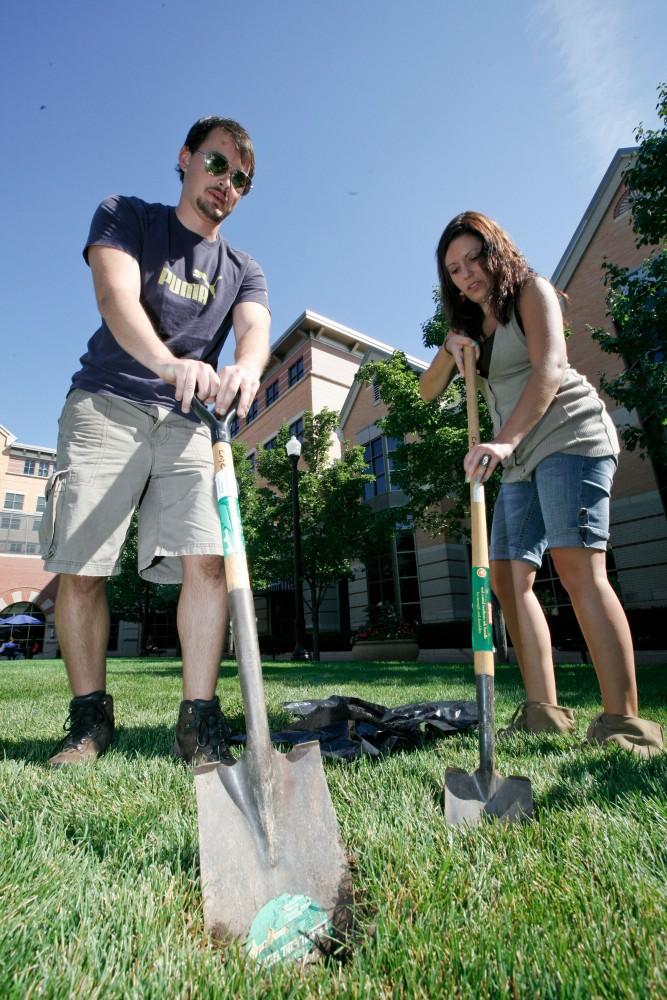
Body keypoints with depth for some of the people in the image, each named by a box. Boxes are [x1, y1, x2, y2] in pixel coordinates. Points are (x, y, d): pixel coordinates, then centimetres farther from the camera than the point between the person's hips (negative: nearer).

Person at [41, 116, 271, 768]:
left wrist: (244, 368, -30)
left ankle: (198, 720, -5)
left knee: (206, 560, -16)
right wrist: (170, 363, -31)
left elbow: (256, 329, -4)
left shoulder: (242, 270, 18)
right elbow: (116, 296, -10)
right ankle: (89, 716, 12)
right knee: (79, 568, -7)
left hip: (186, 422, 2)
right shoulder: (124, 217, 11)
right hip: (106, 405, -1)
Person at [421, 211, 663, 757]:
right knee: (508, 576, -2)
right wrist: (450, 349, -4)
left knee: (578, 565, -22)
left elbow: (549, 369, -16)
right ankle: (544, 713, 3)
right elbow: (429, 391, 16)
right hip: (522, 457, 8)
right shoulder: (472, 322, 23)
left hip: (569, 434, -7)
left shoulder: (531, 290, 2)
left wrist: (503, 441, -30)